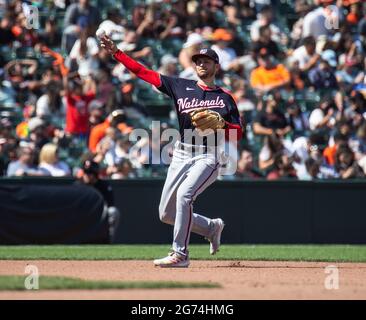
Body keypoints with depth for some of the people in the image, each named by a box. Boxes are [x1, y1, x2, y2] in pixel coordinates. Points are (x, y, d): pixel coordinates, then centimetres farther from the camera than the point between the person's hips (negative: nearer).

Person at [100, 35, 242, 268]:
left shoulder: (225, 98, 7)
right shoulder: (181, 87, 11)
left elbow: (238, 133, 5)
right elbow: (143, 72, 7)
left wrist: (223, 125, -16)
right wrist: (116, 52, 0)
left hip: (208, 157, -5)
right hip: (181, 156, 5)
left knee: (184, 195, -28)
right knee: (167, 214, 5)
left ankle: (180, 254, -23)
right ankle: (212, 227, 29)